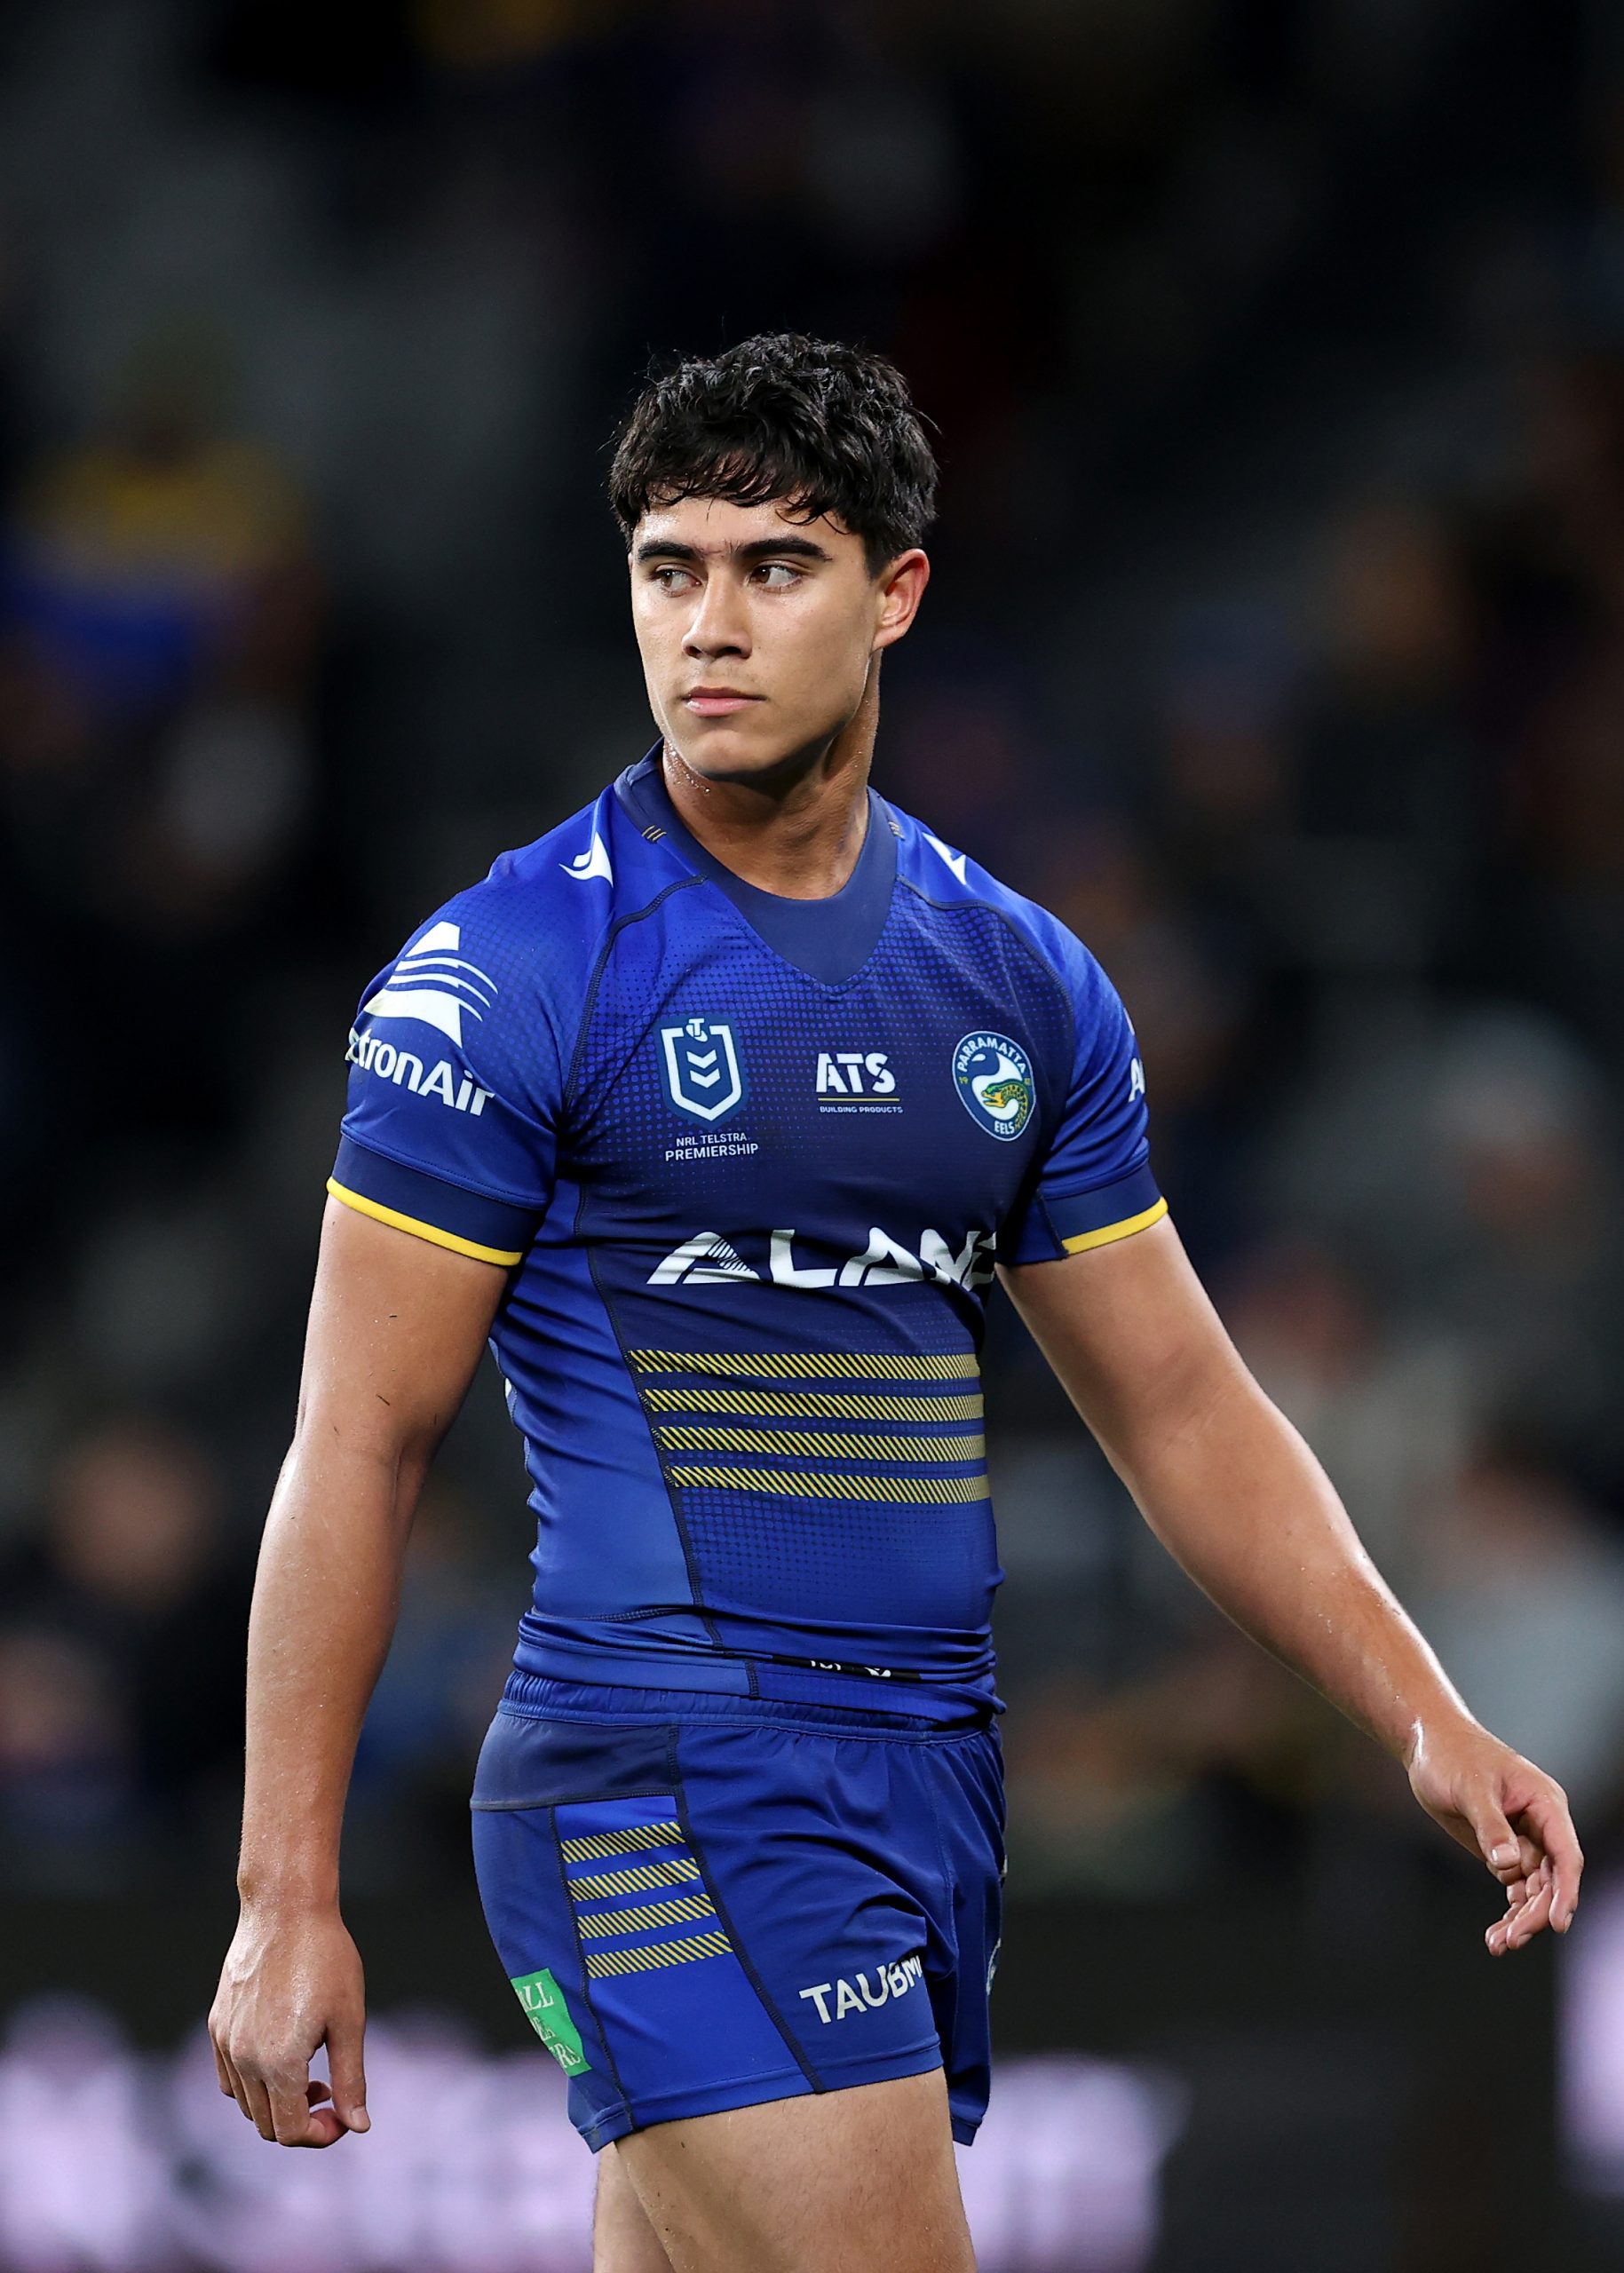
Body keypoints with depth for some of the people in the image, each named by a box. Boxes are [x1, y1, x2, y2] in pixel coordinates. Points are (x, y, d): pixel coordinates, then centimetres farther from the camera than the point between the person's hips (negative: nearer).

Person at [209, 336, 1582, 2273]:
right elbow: (360, 1444, -5)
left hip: (934, 1792, 6)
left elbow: (1181, 1408, 18)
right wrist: (286, 1896, -10)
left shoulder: (1023, 982, 12)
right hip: (671, 1788, -6)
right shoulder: (513, 970, -5)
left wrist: (1427, 1722, 6)